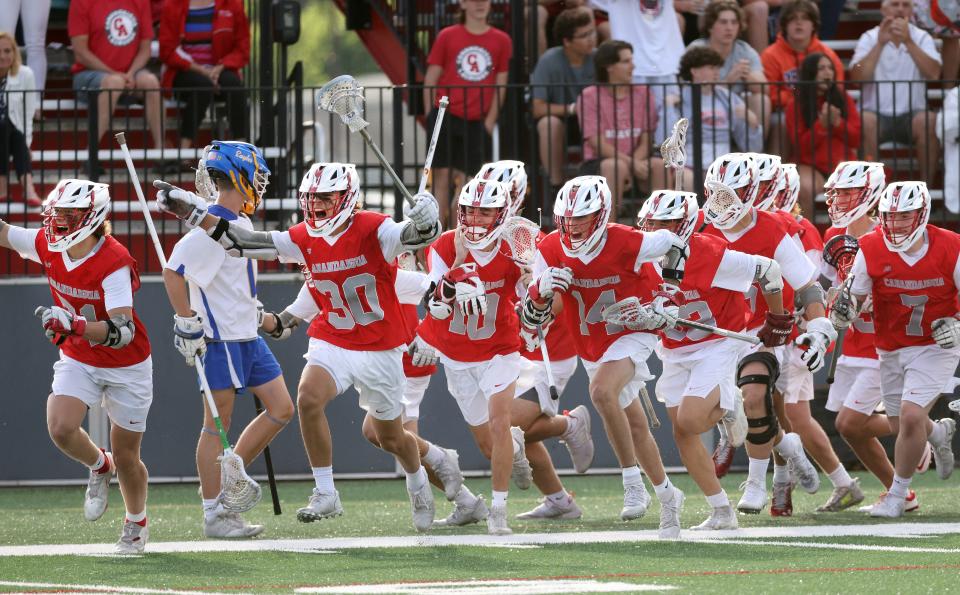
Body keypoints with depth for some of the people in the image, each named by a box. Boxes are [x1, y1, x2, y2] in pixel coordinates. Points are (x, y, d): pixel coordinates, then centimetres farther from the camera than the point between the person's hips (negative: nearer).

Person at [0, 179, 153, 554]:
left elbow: (123, 332, -36)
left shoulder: (114, 263, -29)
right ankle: (99, 468, 14)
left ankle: (137, 523, 35)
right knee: (61, 428, -21)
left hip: (125, 366, -4)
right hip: (78, 359, 4)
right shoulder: (48, 246, -12)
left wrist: (74, 324, -50)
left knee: (126, 458, 6)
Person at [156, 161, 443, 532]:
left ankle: (419, 484, 46)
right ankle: (325, 495, -15)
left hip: (379, 350, -3)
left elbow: (416, 236, -34)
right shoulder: (304, 239, -4)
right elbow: (245, 242, -5)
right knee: (309, 398, -27)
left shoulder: (373, 231, -18)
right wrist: (195, 213, -11)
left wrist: (425, 221, -58)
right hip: (331, 344, 3)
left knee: (391, 438, 11)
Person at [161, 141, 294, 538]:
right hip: (220, 339, -10)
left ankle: (226, 481, 17)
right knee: (218, 423, -3)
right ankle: (213, 513, 3)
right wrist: (187, 322, -21)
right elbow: (173, 272, -24)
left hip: (247, 336, 10)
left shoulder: (241, 223, 13)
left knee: (281, 409, 9)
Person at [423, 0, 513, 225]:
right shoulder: (447, 37, 3)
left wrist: (489, 123, 2)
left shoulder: (501, 41, 6)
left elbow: (500, 86, 7)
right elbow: (430, 80, 4)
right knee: (443, 176, -4)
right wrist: (433, 117, -2)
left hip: (476, 122, 1)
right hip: (446, 117, -1)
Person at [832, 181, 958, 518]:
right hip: (892, 350, 4)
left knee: (910, 416, -19)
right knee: (900, 425, 14)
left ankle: (898, 496, 0)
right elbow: (854, 300, -6)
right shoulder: (872, 250, -13)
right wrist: (844, 310, -29)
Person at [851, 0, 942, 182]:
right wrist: (880, 43, -15)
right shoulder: (869, 38, 5)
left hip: (911, 114, 0)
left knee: (928, 121, -31)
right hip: (876, 112, 0)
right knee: (866, 122, -33)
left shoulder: (922, 37, 6)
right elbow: (857, 77, -11)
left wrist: (908, 41, -17)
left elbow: (934, 74, -11)